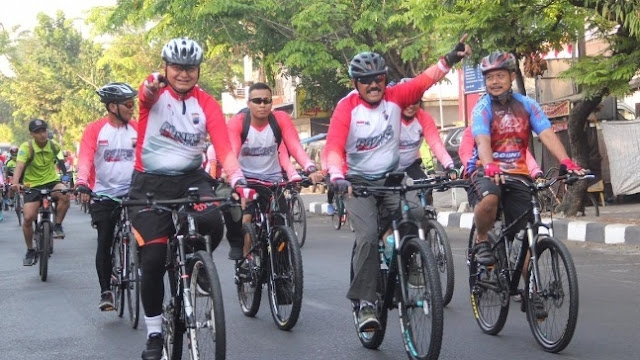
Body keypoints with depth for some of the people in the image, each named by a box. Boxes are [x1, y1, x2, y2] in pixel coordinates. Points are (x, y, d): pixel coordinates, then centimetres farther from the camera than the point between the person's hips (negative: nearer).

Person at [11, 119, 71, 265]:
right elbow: (19, 166, -31)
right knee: (28, 218, -13)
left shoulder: (53, 145, -6)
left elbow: (60, 162, 16)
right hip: (33, 186, -1)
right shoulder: (26, 147, -16)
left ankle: (58, 226, -10)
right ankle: (30, 251, 10)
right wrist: (15, 182, -47)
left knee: (64, 194, -32)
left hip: (51, 182, 1)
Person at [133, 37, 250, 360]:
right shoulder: (155, 94, -7)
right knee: (153, 259, -6)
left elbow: (223, 146, -14)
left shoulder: (207, 104, -3)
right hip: (151, 183, -1)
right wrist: (152, 86, -58)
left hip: (191, 179, 1)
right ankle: (154, 334, 11)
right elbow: (147, 95, -32)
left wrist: (237, 179, -34)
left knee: (213, 221, -29)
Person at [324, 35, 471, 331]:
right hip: (358, 182, -3)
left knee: (417, 214, -25)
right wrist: (336, 176, -42)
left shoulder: (394, 98, -4)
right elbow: (333, 146, -23)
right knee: (368, 235, -22)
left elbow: (423, 81, -16)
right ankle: (365, 302, -11)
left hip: (391, 177, 3)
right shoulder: (346, 108, -13)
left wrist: (450, 60, -32)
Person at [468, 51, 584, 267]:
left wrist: (566, 162, -26)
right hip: (488, 173, -3)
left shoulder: (526, 105, 4)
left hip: (517, 174, 3)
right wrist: (490, 167, -43)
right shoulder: (483, 107, -5)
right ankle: (481, 240, -9)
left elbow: (547, 134, -9)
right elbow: (482, 141, -22)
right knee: (489, 198, -37)